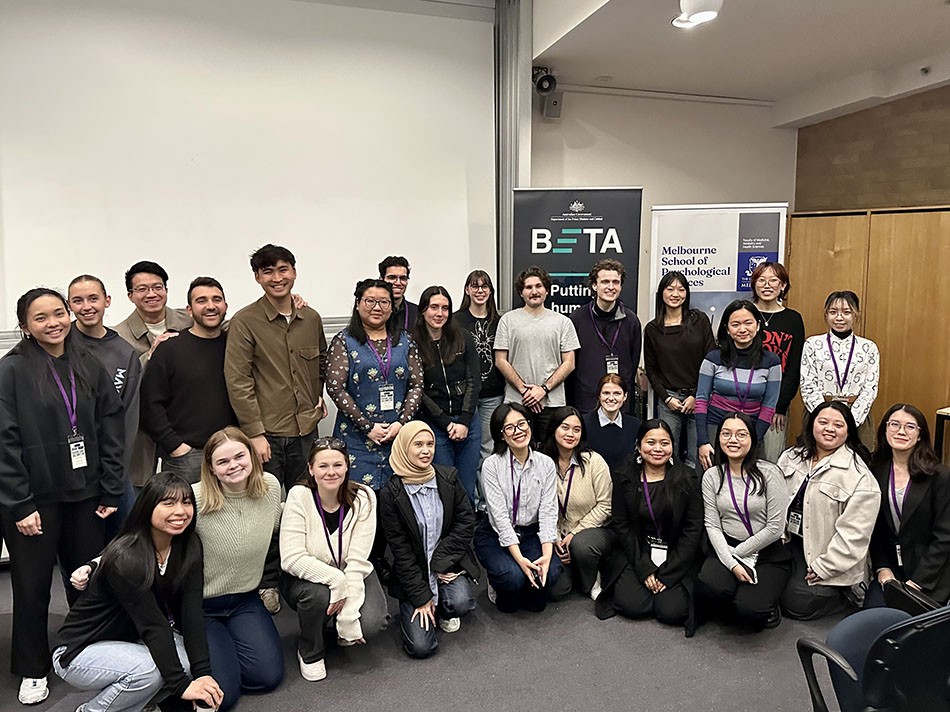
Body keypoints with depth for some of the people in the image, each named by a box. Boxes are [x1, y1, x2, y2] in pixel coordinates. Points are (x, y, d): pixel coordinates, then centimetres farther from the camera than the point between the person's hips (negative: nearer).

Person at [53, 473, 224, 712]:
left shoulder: (190, 548, -9)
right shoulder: (126, 558, -28)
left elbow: (192, 611, -16)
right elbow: (153, 624, -29)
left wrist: (203, 672, -26)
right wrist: (181, 684, -30)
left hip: (132, 642, 6)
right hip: (79, 651, -6)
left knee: (189, 658, -20)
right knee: (150, 669, -31)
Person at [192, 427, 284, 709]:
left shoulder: (271, 486, -10)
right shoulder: (195, 501, -25)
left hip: (245, 599, 4)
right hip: (198, 605, -4)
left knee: (269, 676, -5)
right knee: (222, 694, -12)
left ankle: (224, 646, 24)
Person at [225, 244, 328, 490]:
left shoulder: (311, 318, 8)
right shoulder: (245, 321, -7)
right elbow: (237, 382, -11)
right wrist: (255, 433, -13)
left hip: (306, 431, 5)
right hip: (266, 434, -4)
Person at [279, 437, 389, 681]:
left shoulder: (363, 497, -17)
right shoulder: (299, 496, -19)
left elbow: (357, 560, -20)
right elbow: (292, 558, -24)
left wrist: (349, 615, -26)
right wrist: (336, 580, -33)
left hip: (352, 576, 1)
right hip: (306, 577, 0)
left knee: (370, 623, -24)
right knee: (318, 594, -34)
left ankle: (341, 626, 13)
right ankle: (309, 652, -1)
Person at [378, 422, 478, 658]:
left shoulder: (448, 479, -3)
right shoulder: (391, 493, -11)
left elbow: (466, 522, -2)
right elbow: (400, 549, -9)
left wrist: (441, 562, -12)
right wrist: (421, 596, -10)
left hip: (449, 563, 2)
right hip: (414, 570, -2)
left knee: (461, 603, -28)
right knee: (421, 647, -12)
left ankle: (444, 611, 9)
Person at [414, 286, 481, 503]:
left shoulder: (463, 338, 3)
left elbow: (474, 381, 1)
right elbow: (419, 391, -5)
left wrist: (464, 422, -7)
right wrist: (447, 424, -8)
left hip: (468, 421, 2)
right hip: (434, 425, -2)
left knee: (467, 487, 9)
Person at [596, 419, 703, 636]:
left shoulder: (687, 479, -3)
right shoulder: (624, 477, -1)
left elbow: (693, 529, -5)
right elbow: (620, 525, -2)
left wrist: (668, 574, -11)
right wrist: (644, 568, -12)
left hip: (676, 556, -1)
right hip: (636, 554, 1)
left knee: (671, 612, -18)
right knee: (632, 605, -18)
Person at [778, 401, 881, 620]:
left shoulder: (859, 476, -13)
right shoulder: (791, 457, 5)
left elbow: (853, 533, -16)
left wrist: (824, 568, -15)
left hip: (825, 556, -5)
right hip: (788, 542, 5)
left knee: (796, 603, -11)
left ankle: (843, 591, 14)